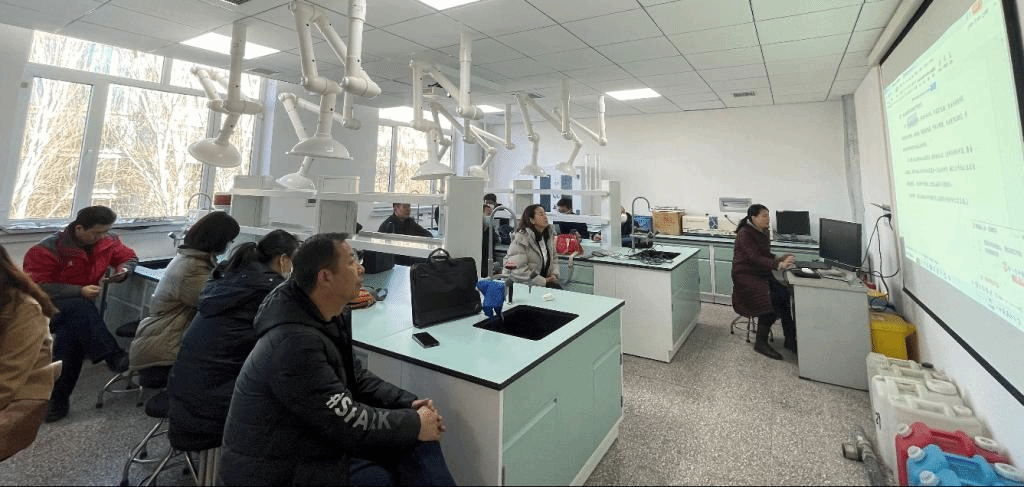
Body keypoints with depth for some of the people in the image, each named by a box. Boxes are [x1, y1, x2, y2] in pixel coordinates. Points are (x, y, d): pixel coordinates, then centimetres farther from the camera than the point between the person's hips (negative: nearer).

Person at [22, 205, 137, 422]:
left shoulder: (107, 242, -1)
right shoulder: (46, 249, -13)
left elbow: (129, 257, 15)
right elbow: (38, 287, -17)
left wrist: (123, 270, -7)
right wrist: (79, 291, -28)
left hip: (77, 311, 4)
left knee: (72, 334, -24)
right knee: (79, 307, -36)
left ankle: (58, 400, -11)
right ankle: (113, 357, -37)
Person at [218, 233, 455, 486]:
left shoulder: (330, 318, -2)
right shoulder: (295, 344, -31)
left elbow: (355, 376, 6)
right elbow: (348, 423, -28)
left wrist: (408, 403, -5)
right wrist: (415, 424, -17)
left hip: (313, 437, 8)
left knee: (417, 441, 0)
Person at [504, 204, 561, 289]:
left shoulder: (549, 235, 10)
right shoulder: (520, 239, -14)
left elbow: (554, 258, 22)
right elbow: (518, 270, -20)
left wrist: (554, 274, 1)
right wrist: (543, 281, -18)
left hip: (544, 280, 7)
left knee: (558, 287, -21)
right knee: (555, 287, -25)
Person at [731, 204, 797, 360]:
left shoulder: (763, 233, 13)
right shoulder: (745, 234, -14)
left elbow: (766, 256, 16)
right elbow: (755, 258, -23)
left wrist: (780, 259, -4)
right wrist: (779, 265, -32)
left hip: (761, 275, 8)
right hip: (745, 277, -8)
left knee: (785, 295, -15)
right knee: (771, 300, -25)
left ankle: (790, 339, -7)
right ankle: (761, 343, -12)